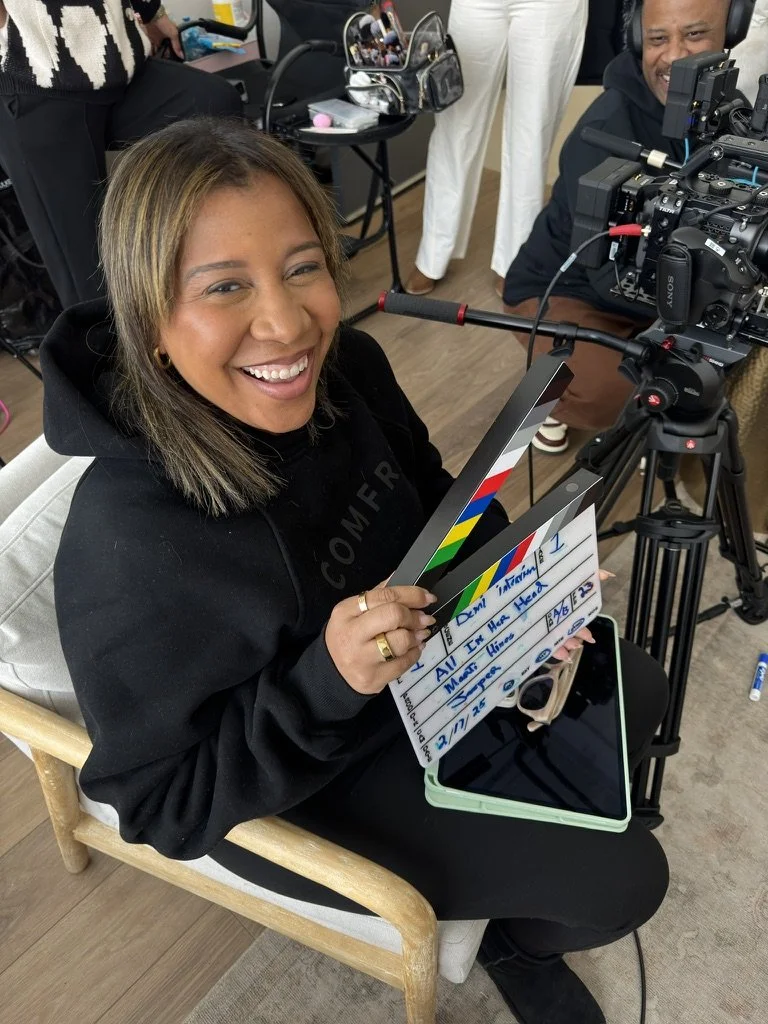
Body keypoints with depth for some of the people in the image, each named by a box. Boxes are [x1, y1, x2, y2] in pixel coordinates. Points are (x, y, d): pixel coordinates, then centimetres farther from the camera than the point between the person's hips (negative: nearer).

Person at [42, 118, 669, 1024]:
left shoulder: (347, 367, -18)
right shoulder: (130, 549, -39)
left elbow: (436, 496, 3)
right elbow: (162, 805, -24)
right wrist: (324, 685, -39)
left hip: (419, 658, 7)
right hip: (295, 792, -6)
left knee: (636, 694, 16)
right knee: (621, 878, -2)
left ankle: (535, 812, 45)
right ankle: (511, 930, 35)